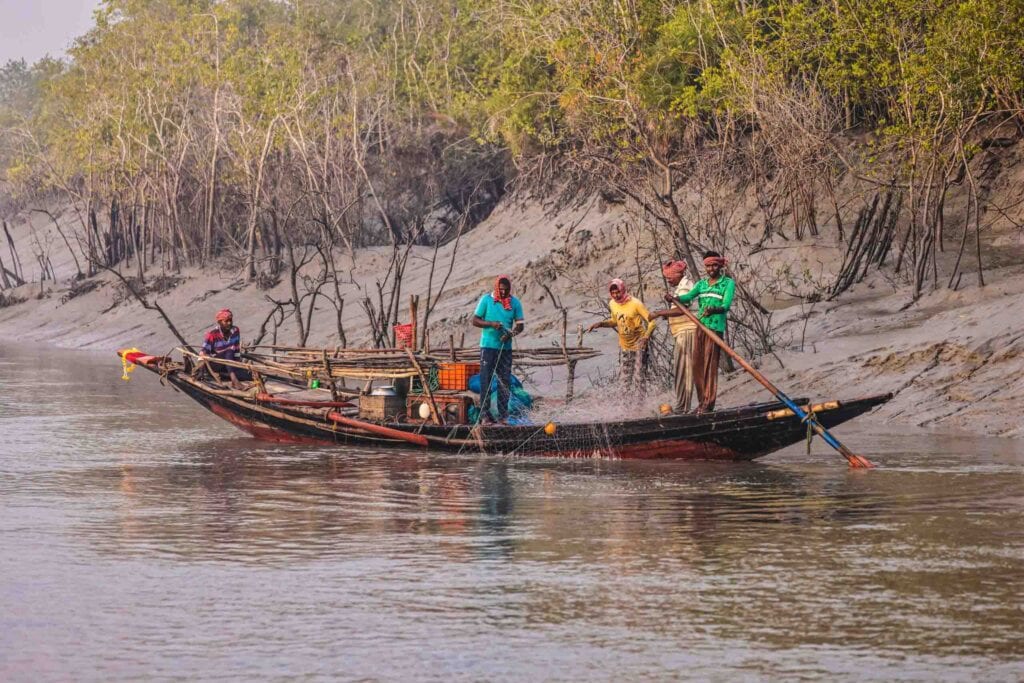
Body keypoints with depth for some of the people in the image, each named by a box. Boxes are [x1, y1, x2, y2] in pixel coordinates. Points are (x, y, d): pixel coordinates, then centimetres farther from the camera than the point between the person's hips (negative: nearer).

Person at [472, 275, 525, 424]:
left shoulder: (515, 303, 4)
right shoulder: (486, 300, -2)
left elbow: (520, 324, 4)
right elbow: (475, 321, -1)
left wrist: (511, 333, -17)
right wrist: (491, 324, -17)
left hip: (506, 348, 3)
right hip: (488, 346, -3)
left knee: (505, 381, 3)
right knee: (486, 381, -4)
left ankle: (503, 415, 8)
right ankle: (485, 414, -1)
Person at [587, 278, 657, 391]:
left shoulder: (635, 304, -21)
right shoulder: (612, 304, -3)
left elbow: (652, 321, -19)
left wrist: (646, 336, -35)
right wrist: (600, 324, -2)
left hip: (638, 344, -6)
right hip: (624, 345, 6)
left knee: (638, 378, -7)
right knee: (624, 378, 8)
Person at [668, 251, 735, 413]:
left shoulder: (728, 283, 2)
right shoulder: (702, 284, 18)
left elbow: (726, 305, -12)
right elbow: (688, 296, 3)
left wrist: (714, 310, -33)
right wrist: (673, 298, -18)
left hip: (715, 327, -6)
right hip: (700, 326, 6)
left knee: (710, 365, -9)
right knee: (697, 364, 5)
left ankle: (708, 403, -9)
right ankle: (702, 401, 12)